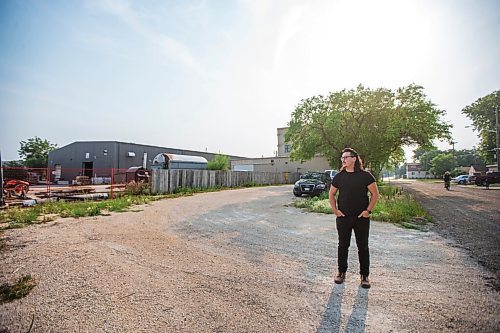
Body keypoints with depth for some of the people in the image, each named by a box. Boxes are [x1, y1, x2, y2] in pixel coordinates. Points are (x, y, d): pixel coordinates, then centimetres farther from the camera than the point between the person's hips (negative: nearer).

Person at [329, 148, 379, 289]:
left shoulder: (365, 175, -5)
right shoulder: (339, 177, 2)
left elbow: (375, 194, -1)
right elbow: (331, 194, 10)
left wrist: (368, 210, -7)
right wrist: (335, 210, 1)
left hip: (362, 218, -2)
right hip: (343, 217, 2)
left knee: (363, 246, 8)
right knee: (343, 245, 11)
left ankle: (364, 276, 23)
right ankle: (341, 272, 26)